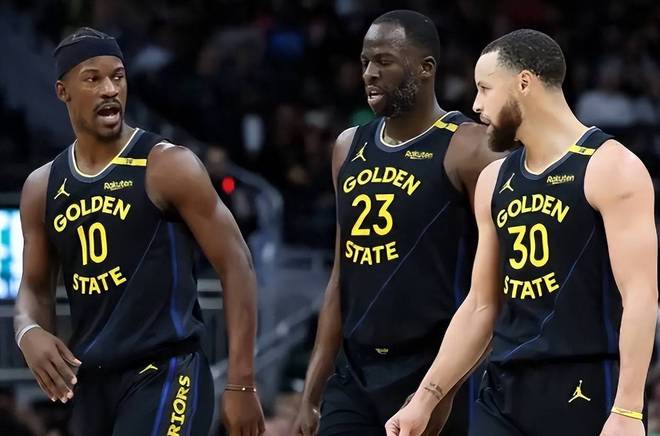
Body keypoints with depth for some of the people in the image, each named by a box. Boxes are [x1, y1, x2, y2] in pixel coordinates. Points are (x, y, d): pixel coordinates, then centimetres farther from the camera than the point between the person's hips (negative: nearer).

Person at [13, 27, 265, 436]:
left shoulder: (168, 166, -7)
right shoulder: (42, 188, 10)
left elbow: (236, 266, -7)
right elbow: (36, 287, 19)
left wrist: (242, 384, -12)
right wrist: (30, 332, -7)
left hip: (165, 375, -6)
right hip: (92, 383, 7)